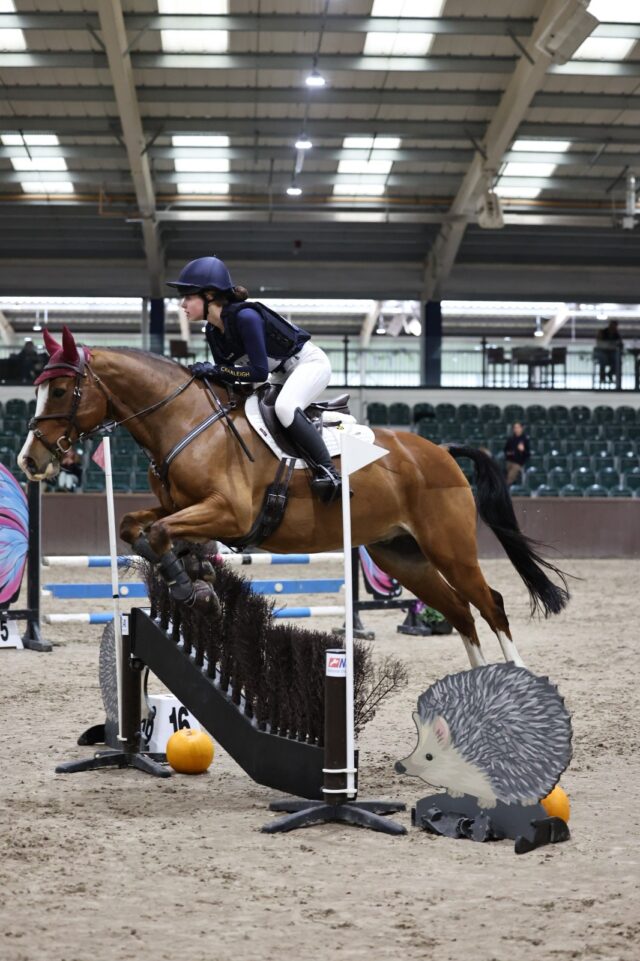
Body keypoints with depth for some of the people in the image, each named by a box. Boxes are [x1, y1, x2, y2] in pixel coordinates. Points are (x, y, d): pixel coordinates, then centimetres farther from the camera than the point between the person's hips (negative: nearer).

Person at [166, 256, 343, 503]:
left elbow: (259, 372, -31)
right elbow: (227, 377, 5)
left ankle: (328, 472, -28)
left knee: (284, 407, -34)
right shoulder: (212, 332, -3)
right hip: (282, 373, 10)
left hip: (310, 361, -10)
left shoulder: (245, 316, -30)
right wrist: (206, 374, -12)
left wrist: (215, 369, -30)